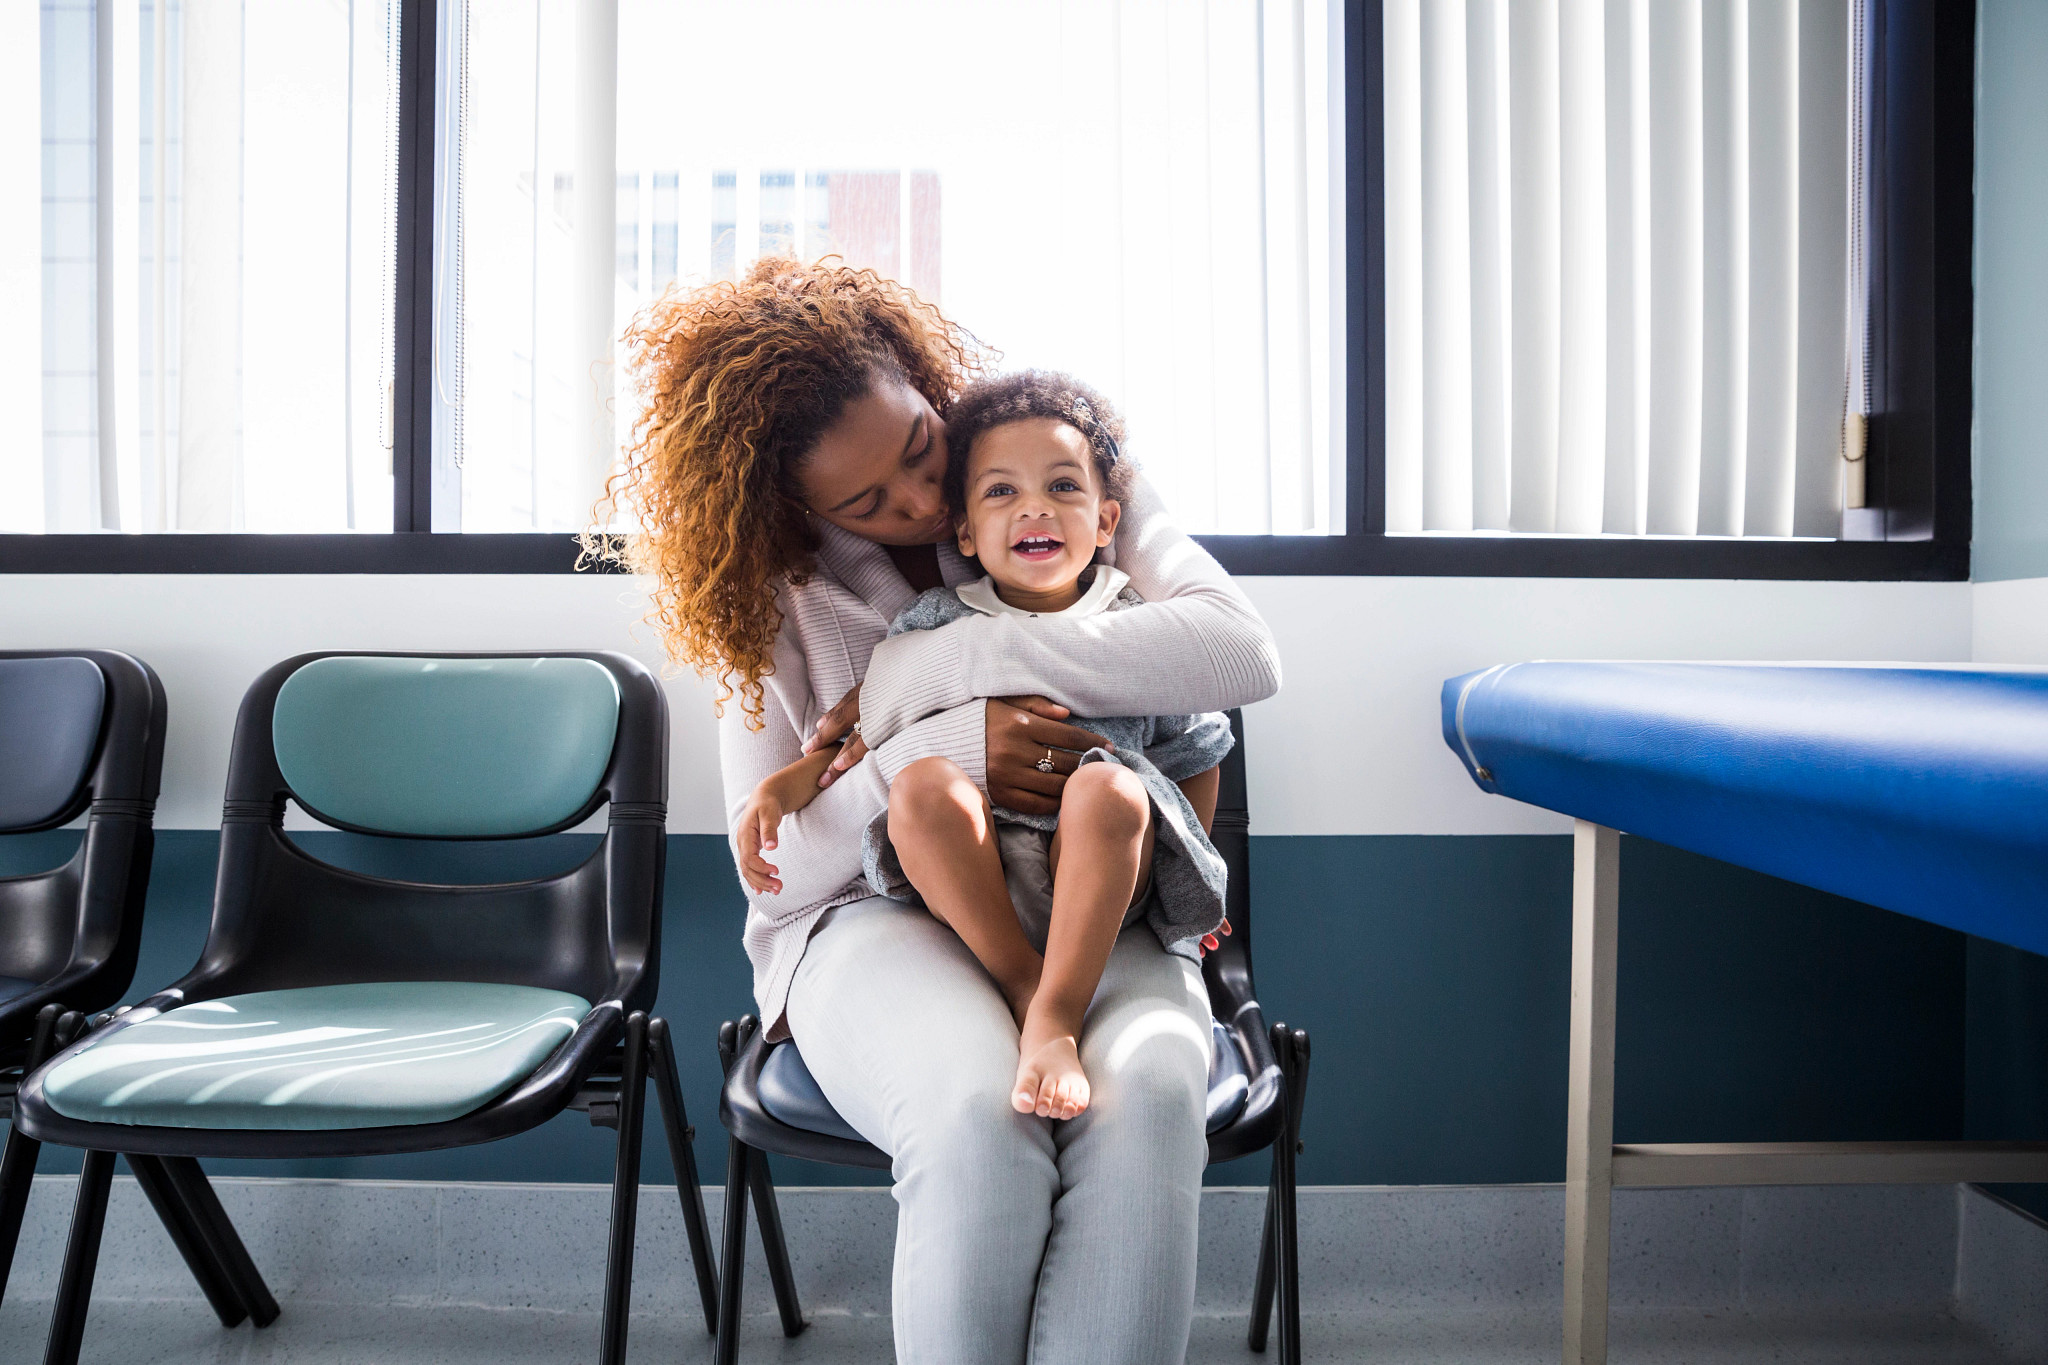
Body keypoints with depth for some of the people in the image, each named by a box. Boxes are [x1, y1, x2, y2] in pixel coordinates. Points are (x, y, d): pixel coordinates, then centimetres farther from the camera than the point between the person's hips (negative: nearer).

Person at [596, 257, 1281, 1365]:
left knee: (1148, 1093, -35)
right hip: (877, 917, 0)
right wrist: (942, 750, -21)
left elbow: (1246, 652, -14)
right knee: (978, 1118, -35)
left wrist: (938, 665, -18)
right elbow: (772, 871, 0)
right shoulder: (775, 596, 4)